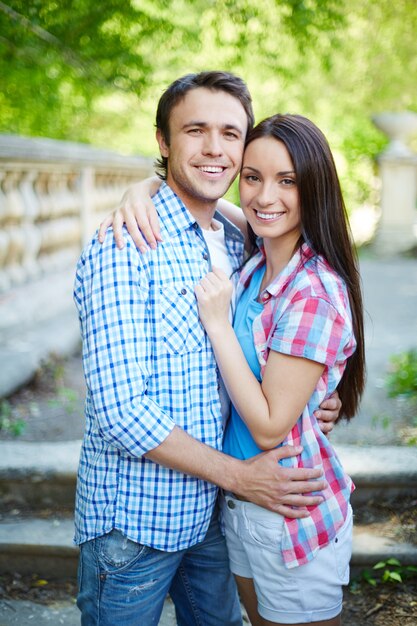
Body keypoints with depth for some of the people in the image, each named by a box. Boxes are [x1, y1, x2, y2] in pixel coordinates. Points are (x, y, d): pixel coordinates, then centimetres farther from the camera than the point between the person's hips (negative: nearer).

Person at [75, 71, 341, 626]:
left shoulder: (236, 243, 4)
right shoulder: (123, 249, -20)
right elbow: (121, 411, -25)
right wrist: (238, 475, -18)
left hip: (208, 512, 7)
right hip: (134, 521, -7)